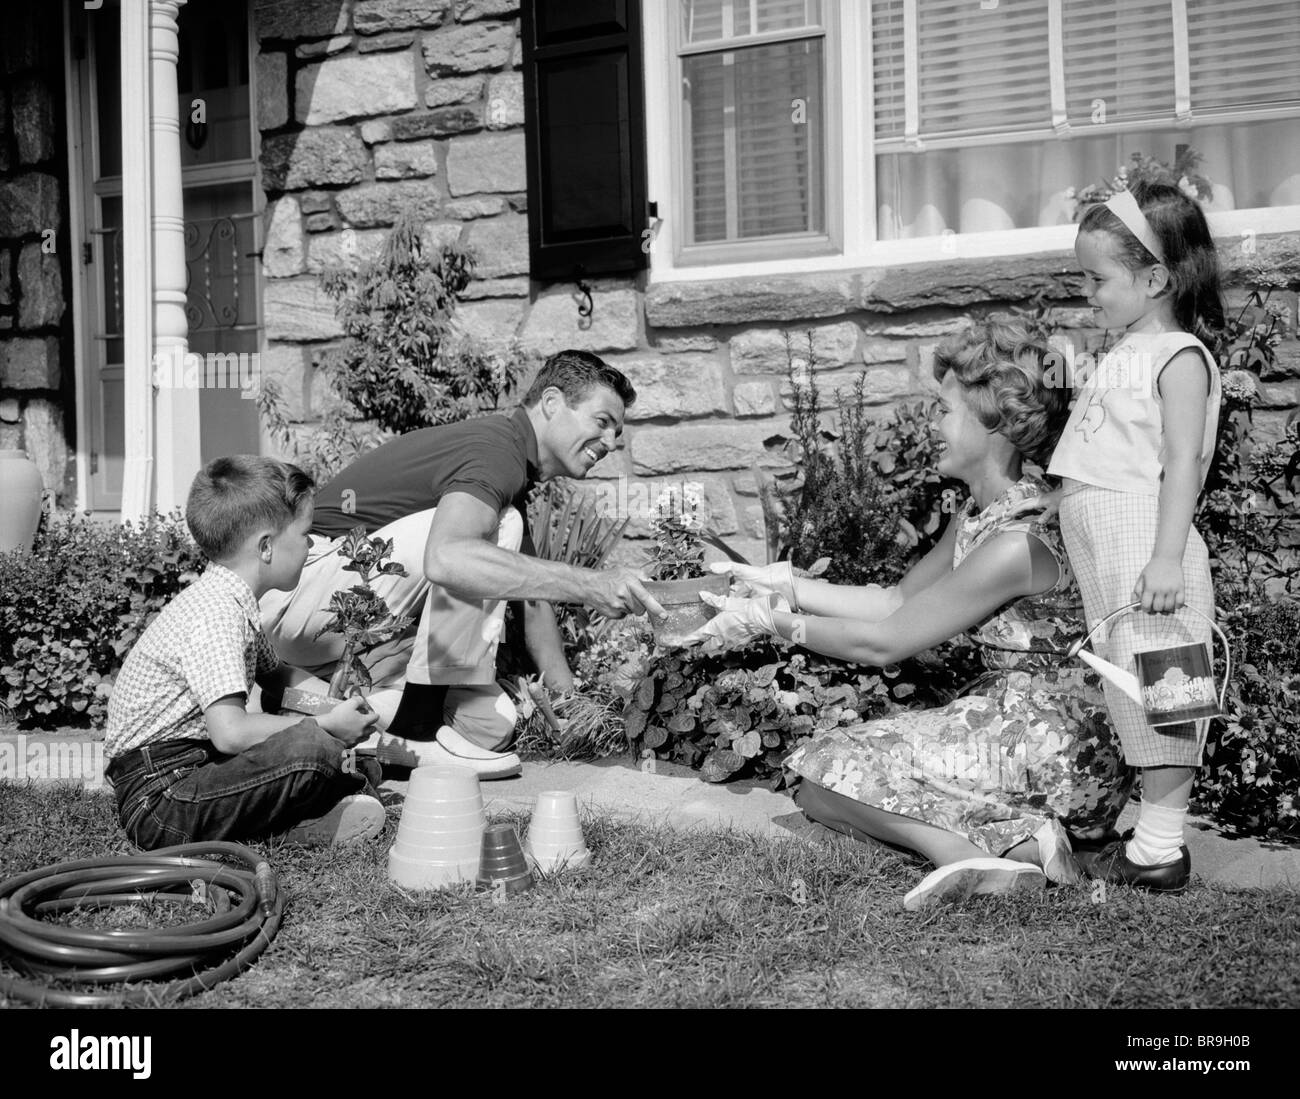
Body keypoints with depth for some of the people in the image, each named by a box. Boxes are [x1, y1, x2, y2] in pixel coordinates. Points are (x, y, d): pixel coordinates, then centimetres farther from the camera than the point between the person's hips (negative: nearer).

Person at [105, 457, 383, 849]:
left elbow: (277, 674, 28)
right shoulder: (216, 615, -21)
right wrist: (327, 724, -18)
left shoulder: (231, 601, 11)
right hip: (156, 798, -10)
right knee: (311, 747, -29)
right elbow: (229, 732, -30)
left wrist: (339, 700, 11)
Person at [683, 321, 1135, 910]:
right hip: (1015, 720, 10)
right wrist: (785, 585, 7)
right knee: (818, 787, 5)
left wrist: (774, 622, -9)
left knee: (824, 775, -7)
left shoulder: (1016, 541, -24)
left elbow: (884, 642, -18)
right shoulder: (982, 507, 6)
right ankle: (1016, 837, -7)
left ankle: (1003, 851, -17)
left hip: (1060, 746, -10)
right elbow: (898, 601, 13)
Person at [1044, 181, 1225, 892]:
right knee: (1133, 695, 11)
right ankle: (1154, 835, 19)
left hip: (1148, 547, -9)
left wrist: (1167, 556, -25)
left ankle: (1159, 851, 2)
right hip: (1104, 548, 9)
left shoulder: (1179, 356, -7)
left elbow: (1183, 463, -17)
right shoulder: (1125, 355, 19)